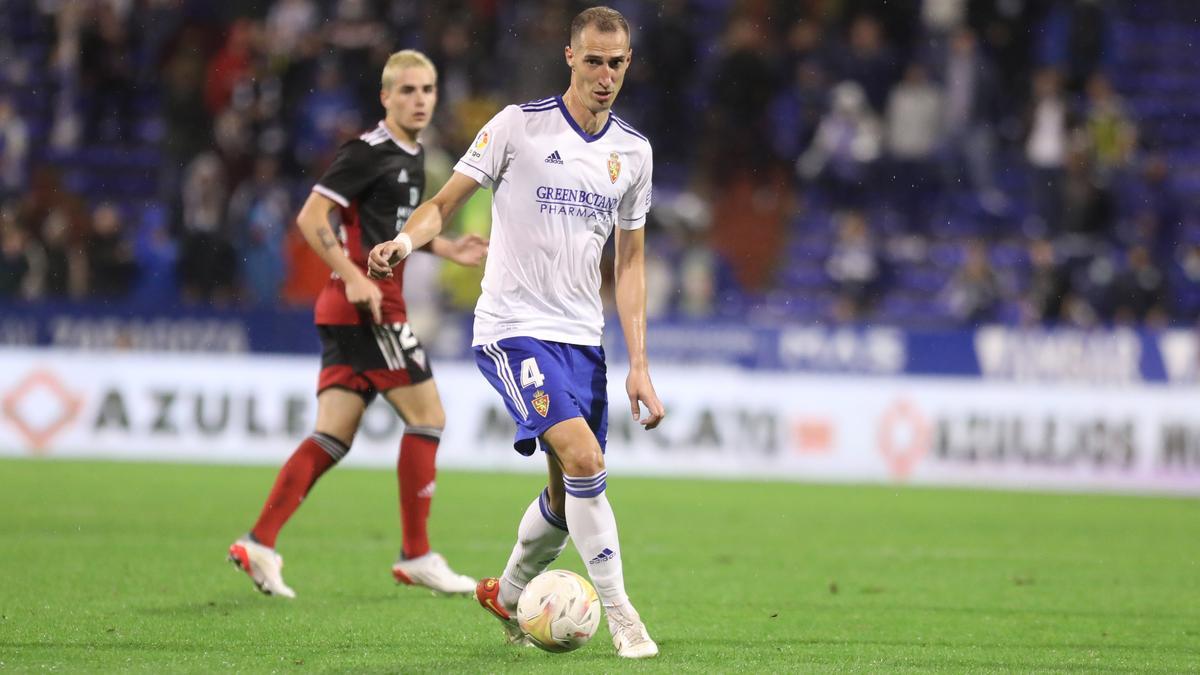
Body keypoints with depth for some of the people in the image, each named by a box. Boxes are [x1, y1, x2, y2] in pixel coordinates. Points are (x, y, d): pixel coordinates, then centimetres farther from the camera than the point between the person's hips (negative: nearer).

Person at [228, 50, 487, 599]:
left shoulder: (412, 156, 17)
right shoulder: (367, 152, -12)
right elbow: (310, 217, -16)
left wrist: (449, 250, 19)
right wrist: (353, 277, -23)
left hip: (354, 310, 9)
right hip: (365, 306, -9)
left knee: (333, 437, 4)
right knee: (427, 416, -4)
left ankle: (259, 543, -1)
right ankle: (416, 556, 2)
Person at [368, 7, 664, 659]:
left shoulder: (633, 152, 8)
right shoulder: (518, 125, -7)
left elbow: (629, 262, 14)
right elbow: (444, 202, -3)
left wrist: (639, 365, 8)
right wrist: (405, 241, -25)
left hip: (582, 336, 6)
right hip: (513, 329, -6)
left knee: (568, 494, 9)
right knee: (584, 459, -22)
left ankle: (507, 595, 34)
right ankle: (620, 616, -14)